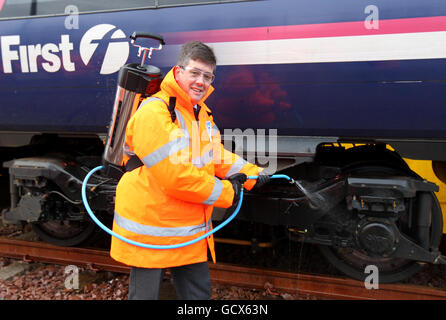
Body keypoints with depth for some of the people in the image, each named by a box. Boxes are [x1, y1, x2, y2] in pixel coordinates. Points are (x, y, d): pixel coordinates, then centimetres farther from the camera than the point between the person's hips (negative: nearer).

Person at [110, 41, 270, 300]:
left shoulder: (202, 113, 10)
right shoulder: (154, 112, -21)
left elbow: (216, 156, 19)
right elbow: (175, 175, -27)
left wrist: (255, 175, 11)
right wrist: (225, 193, -17)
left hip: (191, 231, 8)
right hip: (151, 229, -8)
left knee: (199, 292, 19)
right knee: (146, 294, 10)